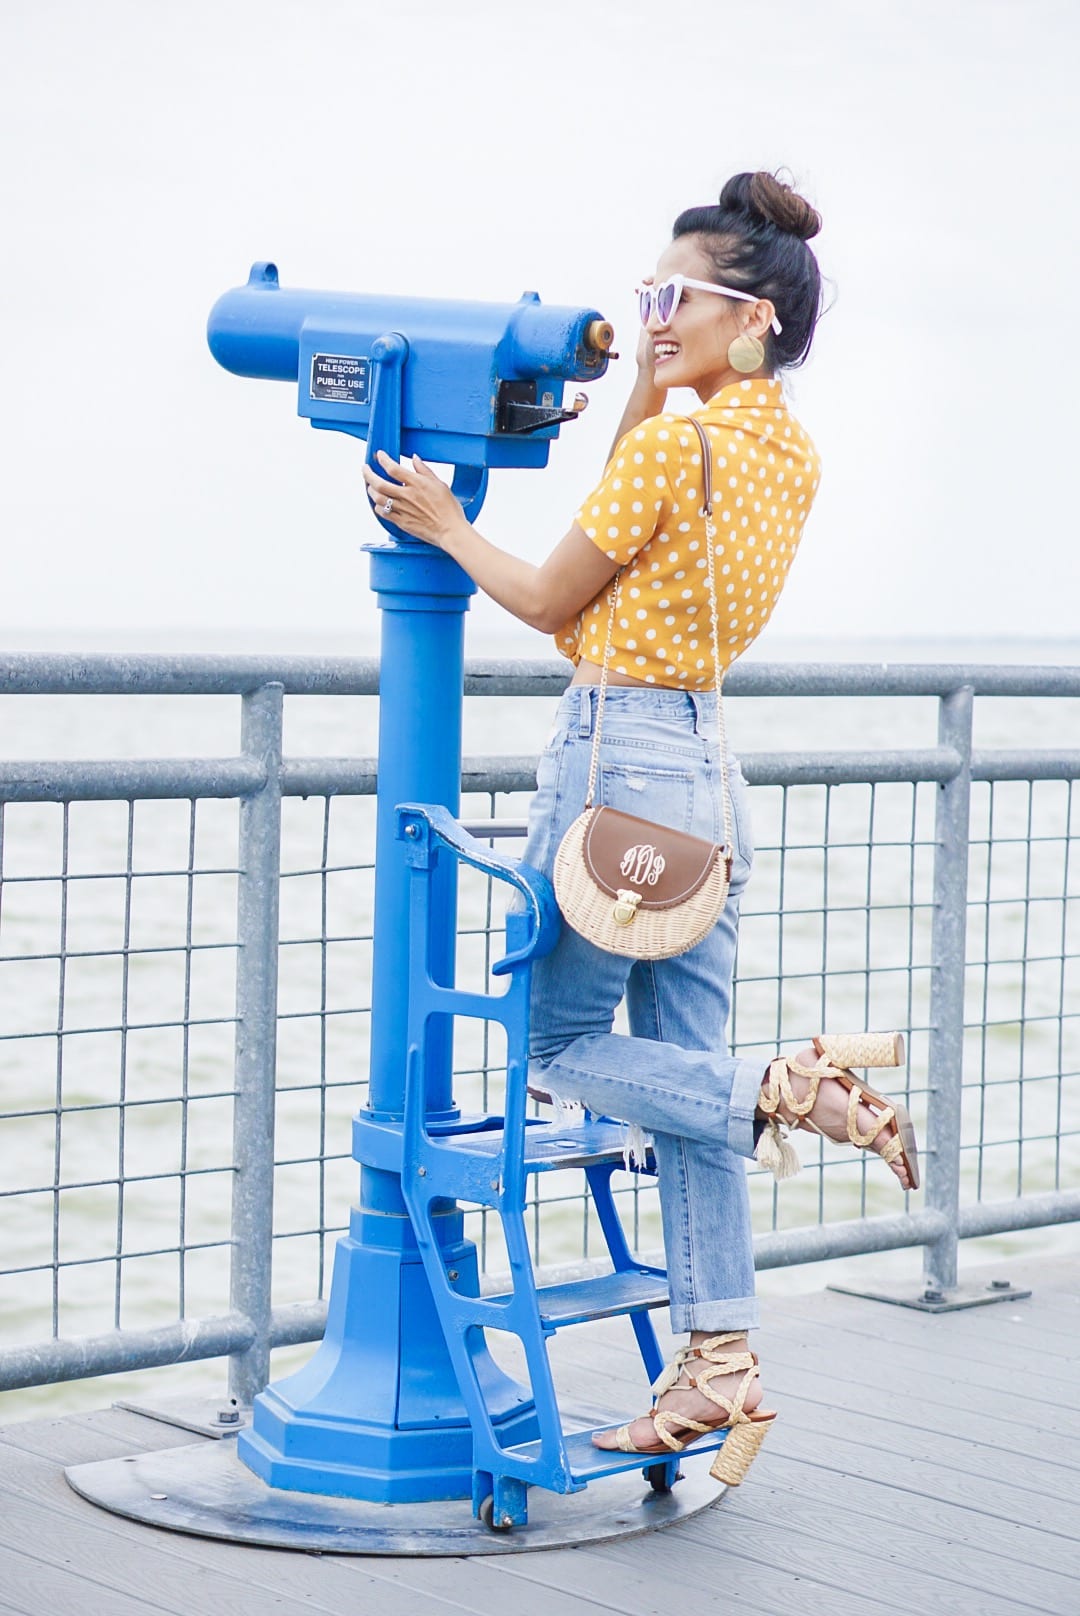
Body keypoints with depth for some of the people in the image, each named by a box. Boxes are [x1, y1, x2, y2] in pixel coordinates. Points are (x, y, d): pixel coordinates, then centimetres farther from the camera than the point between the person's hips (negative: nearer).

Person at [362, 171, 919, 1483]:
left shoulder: (671, 445, -16)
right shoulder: (789, 453, 9)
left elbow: (551, 602, -6)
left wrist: (444, 525, 8)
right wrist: (645, 388, 13)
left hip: (616, 757, -8)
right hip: (708, 764, 8)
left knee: (561, 1048, 7)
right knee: (684, 1073, 9)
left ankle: (790, 1088, -11)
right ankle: (719, 1363, 10)